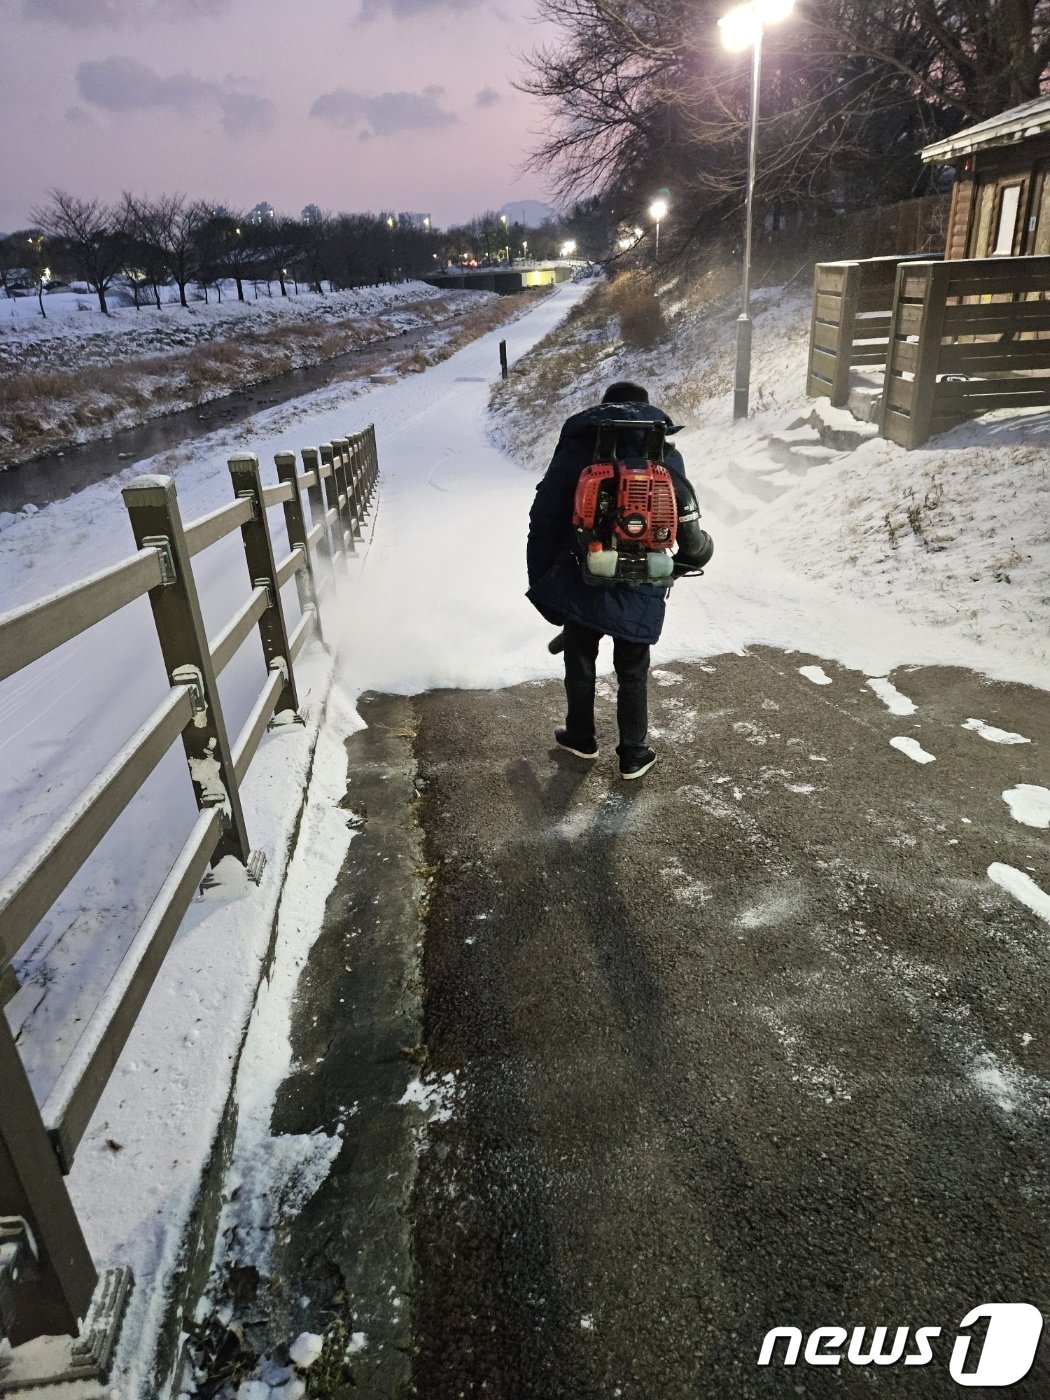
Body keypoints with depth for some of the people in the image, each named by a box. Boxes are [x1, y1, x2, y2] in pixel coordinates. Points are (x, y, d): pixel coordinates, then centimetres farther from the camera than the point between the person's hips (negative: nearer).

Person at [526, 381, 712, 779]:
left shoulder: (574, 449, -1)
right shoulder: (667, 455, 2)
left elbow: (544, 520, -3)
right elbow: (685, 520, 0)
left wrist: (541, 582, 3)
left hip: (580, 585, 0)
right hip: (640, 592, 1)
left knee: (579, 664, 19)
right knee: (632, 673, 15)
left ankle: (581, 738, 36)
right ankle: (633, 755, 23)